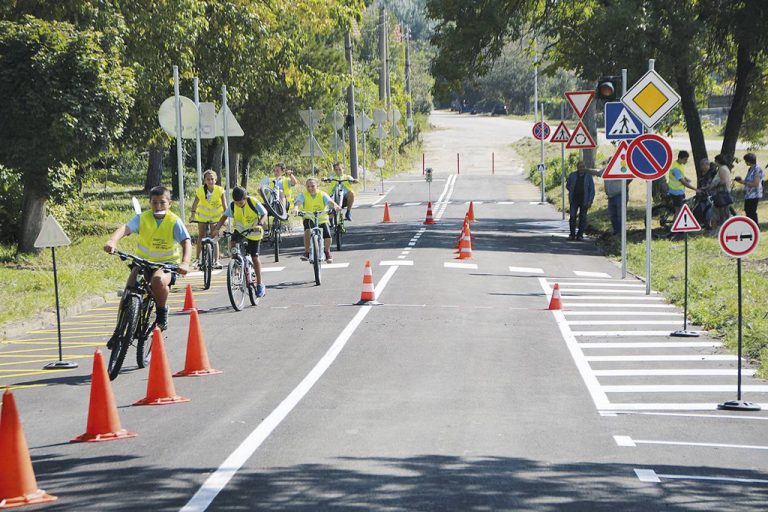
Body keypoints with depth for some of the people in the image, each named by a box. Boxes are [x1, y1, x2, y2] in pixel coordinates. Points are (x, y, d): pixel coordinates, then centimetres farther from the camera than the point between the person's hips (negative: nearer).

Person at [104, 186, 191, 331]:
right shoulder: (142, 218, -5)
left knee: (158, 280, -35)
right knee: (130, 286, -20)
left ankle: (162, 312, -7)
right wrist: (112, 241, -45)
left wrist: (185, 262, -40)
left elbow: (186, 242, -20)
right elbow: (125, 228, -23)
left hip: (167, 263, -3)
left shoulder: (174, 221, -9)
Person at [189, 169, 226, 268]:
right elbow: (195, 204, -25)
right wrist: (192, 216, -38)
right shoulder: (200, 191, -22)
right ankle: (197, 259, 17)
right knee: (201, 237, 5)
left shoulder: (220, 190, -22)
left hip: (215, 216, -1)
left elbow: (224, 206, -23)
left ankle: (216, 261, -7)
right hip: (203, 215, 1)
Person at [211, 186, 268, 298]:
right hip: (239, 230, 3)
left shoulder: (253, 203, -23)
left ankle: (259, 284, 11)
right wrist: (216, 229, -28)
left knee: (254, 257, -3)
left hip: (253, 233, -3)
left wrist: (260, 225, -40)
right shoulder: (232, 205, -15)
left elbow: (264, 214, -21)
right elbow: (224, 217, -13)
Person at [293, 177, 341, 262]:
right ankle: (306, 252, -21)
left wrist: (335, 206, -47)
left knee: (327, 235, -18)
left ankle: (327, 252, 14)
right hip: (309, 218, -1)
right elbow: (298, 202, -25)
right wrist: (296, 208, -49)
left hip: (322, 219, 1)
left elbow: (329, 201, -24)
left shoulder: (322, 194, -7)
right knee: (307, 230, -33)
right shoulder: (303, 195, -7)